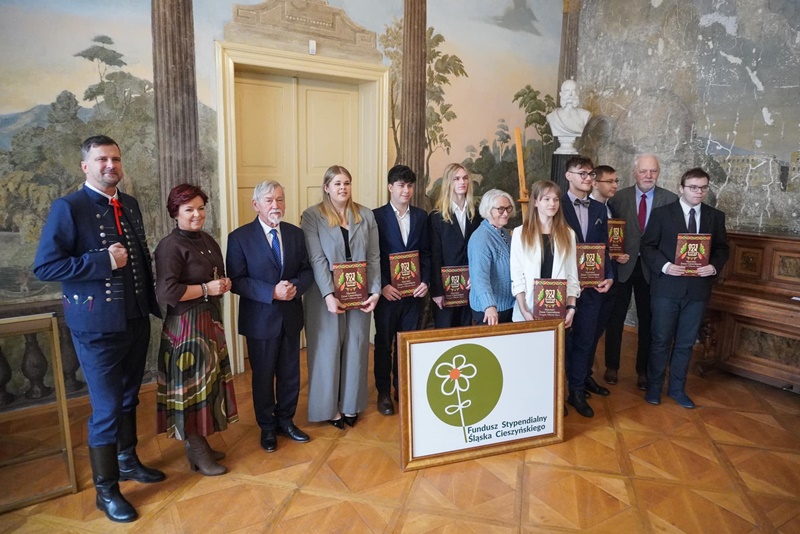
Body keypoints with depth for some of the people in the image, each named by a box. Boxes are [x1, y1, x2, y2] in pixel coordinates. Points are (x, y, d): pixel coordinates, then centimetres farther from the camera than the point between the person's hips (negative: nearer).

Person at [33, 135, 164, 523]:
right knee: (106, 408, 4)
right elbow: (44, 266, -17)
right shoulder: (68, 208, -11)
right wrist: (103, 261, -22)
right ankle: (106, 489, 23)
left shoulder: (130, 205, 8)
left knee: (128, 398, 20)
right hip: (97, 325, -6)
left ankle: (127, 460, 41)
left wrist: (152, 302, 9)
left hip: (136, 319, 6)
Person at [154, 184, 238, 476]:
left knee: (208, 381, 15)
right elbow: (166, 293, -23)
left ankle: (200, 443, 30)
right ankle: (195, 451, 17)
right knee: (192, 384, 2)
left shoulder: (208, 241, 11)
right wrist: (206, 289, -17)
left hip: (210, 320, 8)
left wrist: (224, 283, 3)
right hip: (186, 325, -8)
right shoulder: (170, 246, -14)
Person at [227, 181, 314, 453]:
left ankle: (285, 421, 37)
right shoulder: (239, 237, -10)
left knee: (290, 374, 15)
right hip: (261, 319, -3)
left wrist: (296, 286, -18)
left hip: (291, 317, 4)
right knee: (263, 376, 12)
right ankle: (267, 428, 33)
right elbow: (236, 280, -14)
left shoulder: (295, 233, 3)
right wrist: (272, 292, -25)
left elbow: (307, 270, 4)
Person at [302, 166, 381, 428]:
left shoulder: (366, 215, 5)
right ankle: (330, 407, 24)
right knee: (328, 349, 8)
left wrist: (375, 292, -6)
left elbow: (374, 257, 3)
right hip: (326, 295, -3)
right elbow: (316, 259, -12)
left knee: (355, 348, 12)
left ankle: (351, 404, 29)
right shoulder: (312, 216, -5)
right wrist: (329, 295, -20)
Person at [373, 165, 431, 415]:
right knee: (384, 343, 8)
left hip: (413, 291, 3)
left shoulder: (421, 216, 8)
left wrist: (425, 281, -5)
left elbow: (426, 253, 8)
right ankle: (384, 393, 21)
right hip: (387, 291, -3)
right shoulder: (376, 216, -3)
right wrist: (382, 286, -14)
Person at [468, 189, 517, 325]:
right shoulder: (481, 238, -20)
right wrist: (490, 306, -45)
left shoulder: (505, 233, 7)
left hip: (509, 305, 8)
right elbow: (480, 276, -32)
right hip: (489, 310, -8)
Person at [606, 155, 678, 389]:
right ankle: (612, 366, 25)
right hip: (622, 265, 0)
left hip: (652, 268, 0)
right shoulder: (619, 198, -1)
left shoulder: (670, 200, -2)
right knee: (615, 317, 9)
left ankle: (643, 371, 25)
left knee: (647, 320, 10)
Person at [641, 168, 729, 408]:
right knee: (661, 340, 4)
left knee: (686, 342, 12)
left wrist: (715, 266, -9)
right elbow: (647, 246, -3)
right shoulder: (661, 213, -2)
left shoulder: (716, 216, 8)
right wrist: (664, 266, -18)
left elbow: (722, 248, 11)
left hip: (698, 288, 3)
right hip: (667, 286, -3)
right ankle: (654, 386, 20)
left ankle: (677, 388, 26)